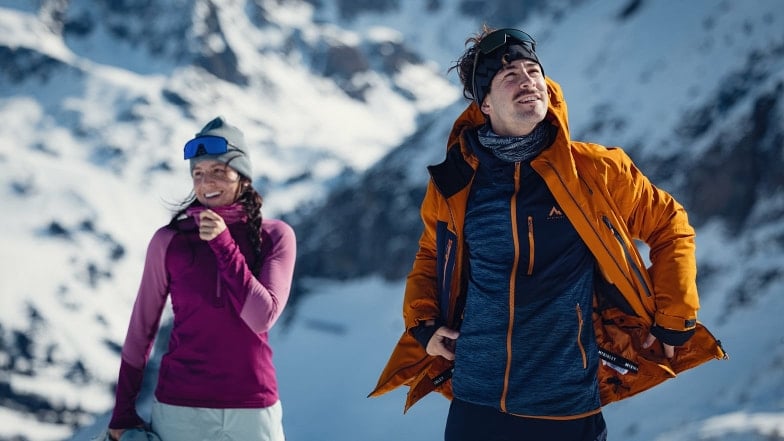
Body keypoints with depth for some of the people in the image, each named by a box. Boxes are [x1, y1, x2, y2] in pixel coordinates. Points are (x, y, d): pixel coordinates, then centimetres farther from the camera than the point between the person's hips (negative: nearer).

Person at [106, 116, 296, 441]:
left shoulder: (275, 236, -1)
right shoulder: (168, 241, -1)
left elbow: (262, 317, -11)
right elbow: (141, 329, 4)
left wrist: (223, 245, -13)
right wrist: (123, 412, 4)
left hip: (252, 408, 0)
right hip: (179, 406, 0)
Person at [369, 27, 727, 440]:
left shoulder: (595, 170, -5)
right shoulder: (453, 183, 1)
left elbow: (670, 227, 7)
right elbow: (430, 256, 19)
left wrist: (673, 322, 3)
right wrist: (423, 325, 5)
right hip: (474, 400, 2)